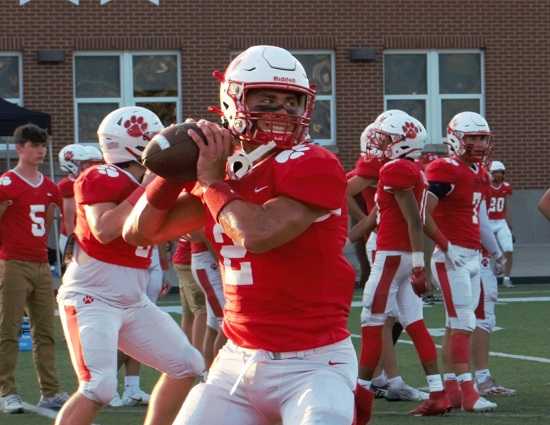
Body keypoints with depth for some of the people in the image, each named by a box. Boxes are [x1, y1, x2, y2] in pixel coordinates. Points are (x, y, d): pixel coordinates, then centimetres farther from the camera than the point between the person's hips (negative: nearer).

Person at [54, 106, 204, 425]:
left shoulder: (152, 184, 11)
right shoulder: (99, 180, -13)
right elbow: (104, 230, -29)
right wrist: (147, 189, -23)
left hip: (134, 301, 9)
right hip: (92, 298, -9)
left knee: (187, 366, 12)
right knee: (99, 388, -22)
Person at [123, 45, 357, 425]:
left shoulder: (313, 167, -13)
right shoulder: (221, 173, 9)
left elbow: (257, 235, -27)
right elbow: (140, 232, 14)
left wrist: (212, 181, -11)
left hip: (311, 364, -7)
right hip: (238, 361, 7)